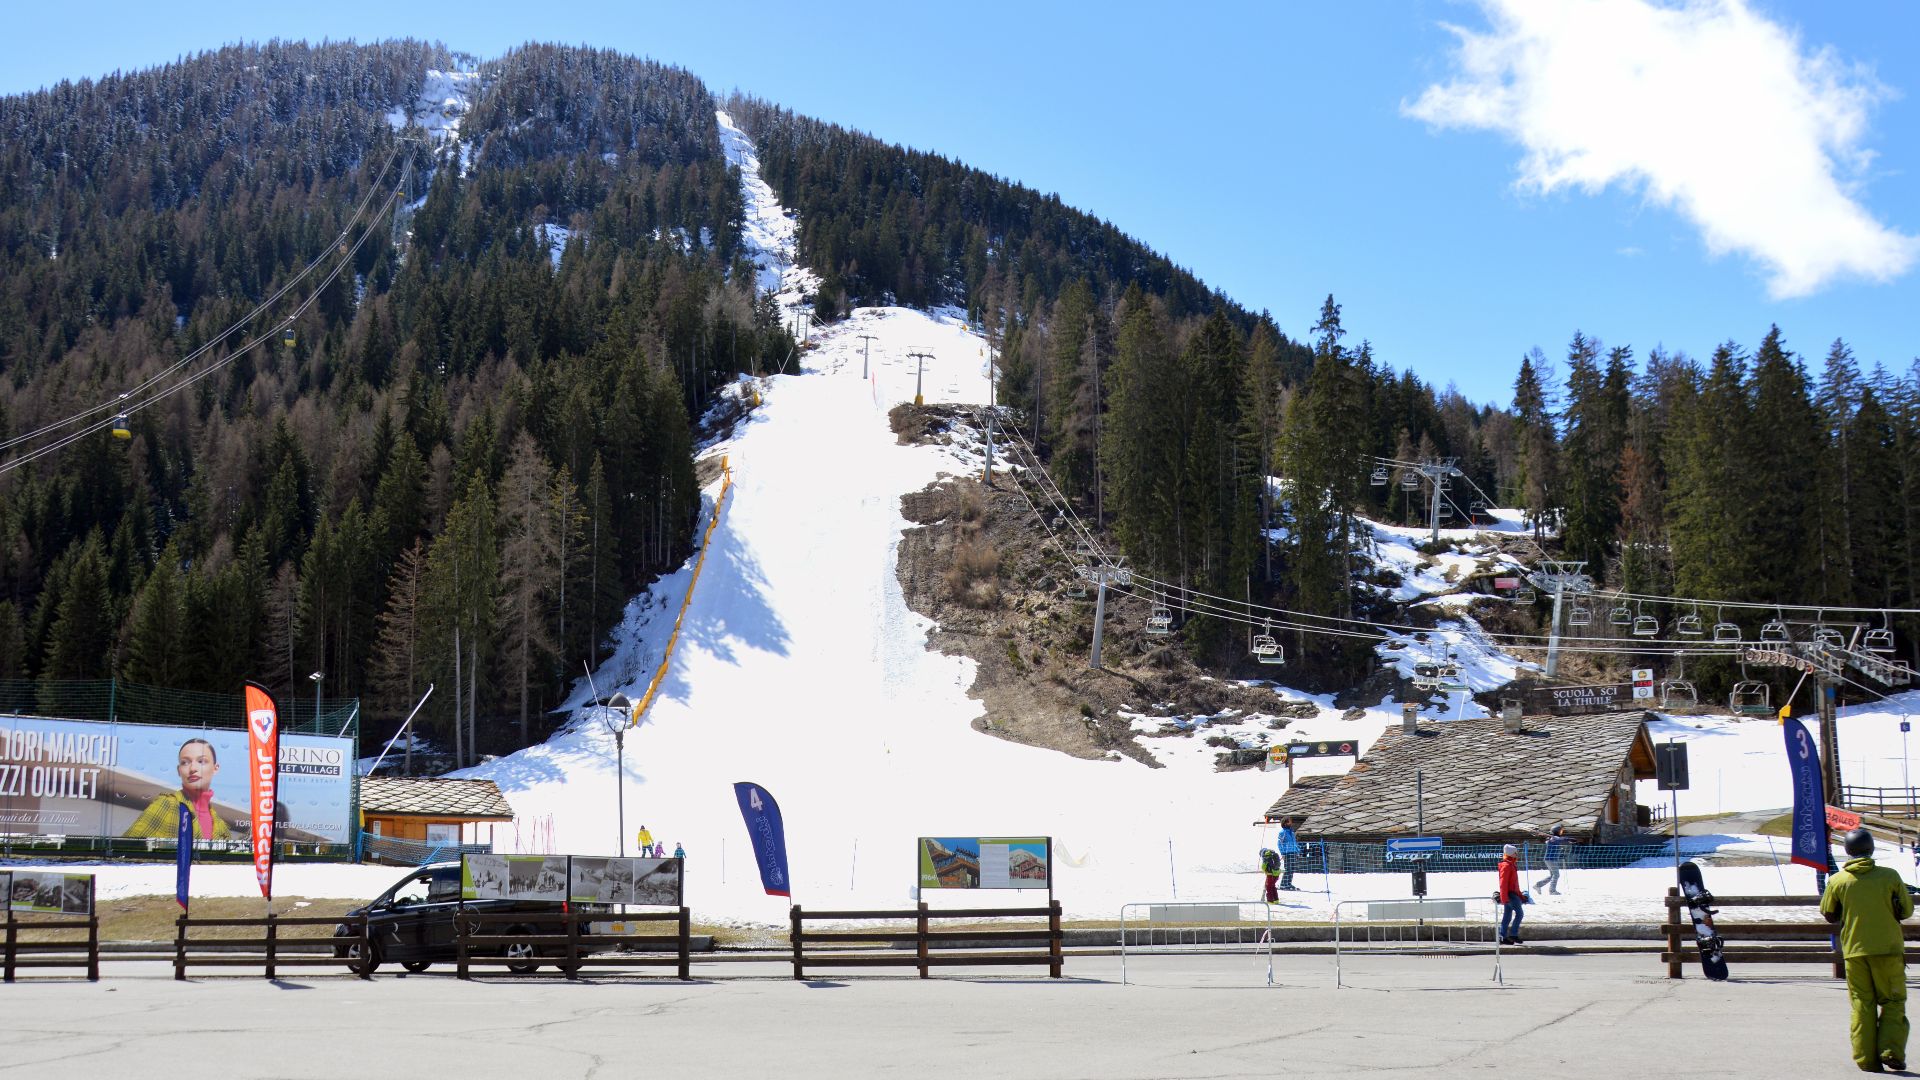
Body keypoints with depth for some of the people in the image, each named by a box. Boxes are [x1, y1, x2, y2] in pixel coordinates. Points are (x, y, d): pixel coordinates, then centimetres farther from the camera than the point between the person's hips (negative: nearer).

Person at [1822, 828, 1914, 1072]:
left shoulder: (1837, 880, -2)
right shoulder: (1890, 876, -5)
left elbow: (1829, 915, 8)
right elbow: (1907, 911, 3)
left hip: (1854, 950, 1)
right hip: (1888, 949, -1)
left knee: (1862, 1004, 7)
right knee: (1893, 1001, 9)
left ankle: (1866, 1059, 4)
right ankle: (1891, 1050, -7)